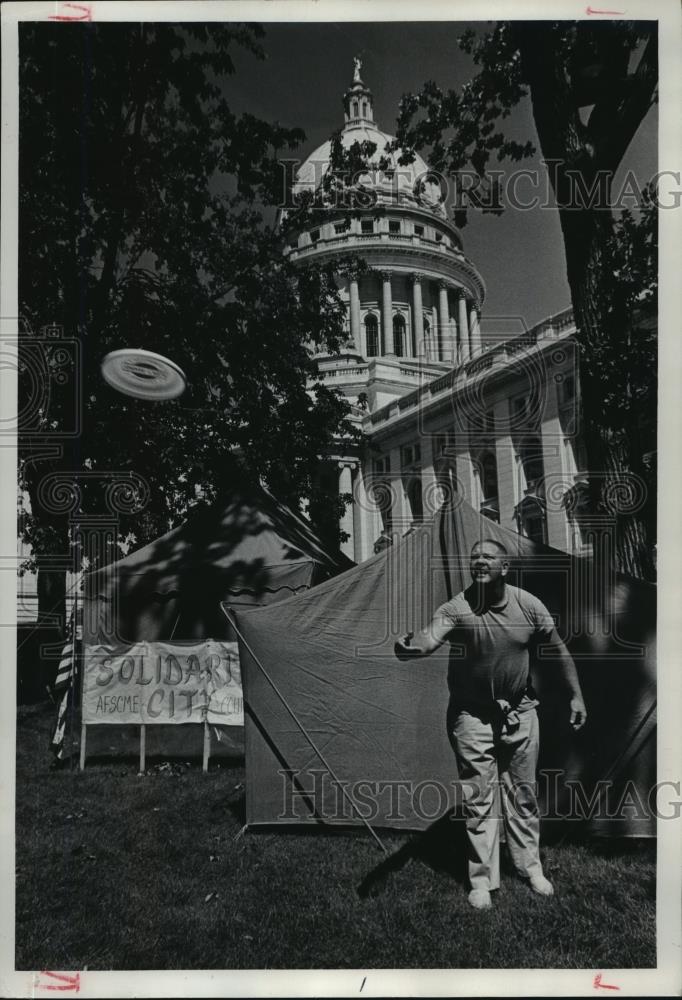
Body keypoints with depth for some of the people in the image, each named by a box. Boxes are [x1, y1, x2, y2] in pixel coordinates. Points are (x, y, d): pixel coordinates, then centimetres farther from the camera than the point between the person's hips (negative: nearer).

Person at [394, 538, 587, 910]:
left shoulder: (528, 605, -9)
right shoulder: (457, 608, -20)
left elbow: (558, 649, 4)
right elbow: (431, 637, -39)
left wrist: (576, 695, 7)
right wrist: (413, 647, -62)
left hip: (519, 711, 3)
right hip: (473, 715, -3)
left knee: (523, 793, 16)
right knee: (478, 798, 5)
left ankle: (531, 867, 37)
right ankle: (482, 878, 22)